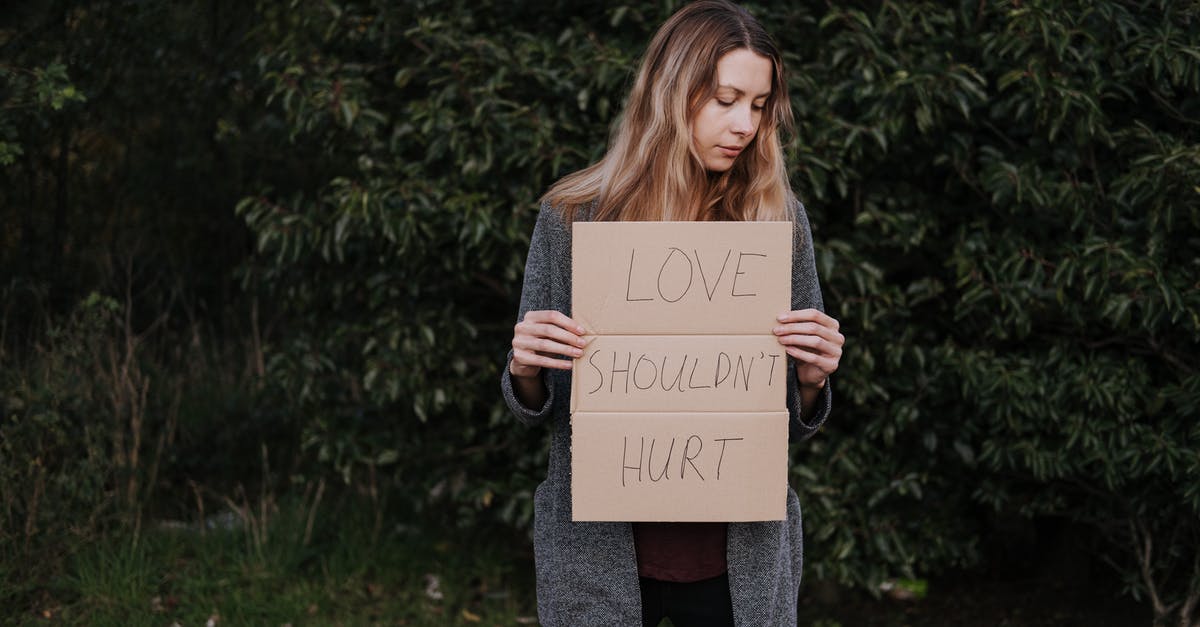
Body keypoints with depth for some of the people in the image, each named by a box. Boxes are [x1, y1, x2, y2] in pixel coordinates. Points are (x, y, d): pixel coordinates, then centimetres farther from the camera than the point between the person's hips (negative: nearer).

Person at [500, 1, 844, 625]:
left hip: (740, 562, 1)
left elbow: (796, 425, 5)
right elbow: (534, 408, 4)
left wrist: (811, 380, -16)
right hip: (599, 557, -1)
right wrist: (523, 370, -17)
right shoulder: (572, 216, -5)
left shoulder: (779, 217, -2)